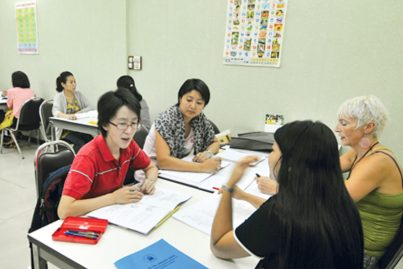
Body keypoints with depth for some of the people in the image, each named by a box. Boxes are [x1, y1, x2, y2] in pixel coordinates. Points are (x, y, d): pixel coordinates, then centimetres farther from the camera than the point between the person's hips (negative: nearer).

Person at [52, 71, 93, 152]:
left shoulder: (79, 94, 11)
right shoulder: (59, 97, -3)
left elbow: (90, 108, 2)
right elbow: (55, 112, -21)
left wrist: (79, 113, -17)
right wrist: (67, 116, -43)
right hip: (65, 130, -3)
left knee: (91, 140, -26)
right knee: (80, 143, -31)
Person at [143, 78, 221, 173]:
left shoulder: (200, 118, -6)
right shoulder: (166, 119, -21)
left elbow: (215, 142, 8)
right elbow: (162, 160, -30)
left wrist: (208, 153, -14)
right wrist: (202, 167, -34)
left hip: (181, 171, 5)